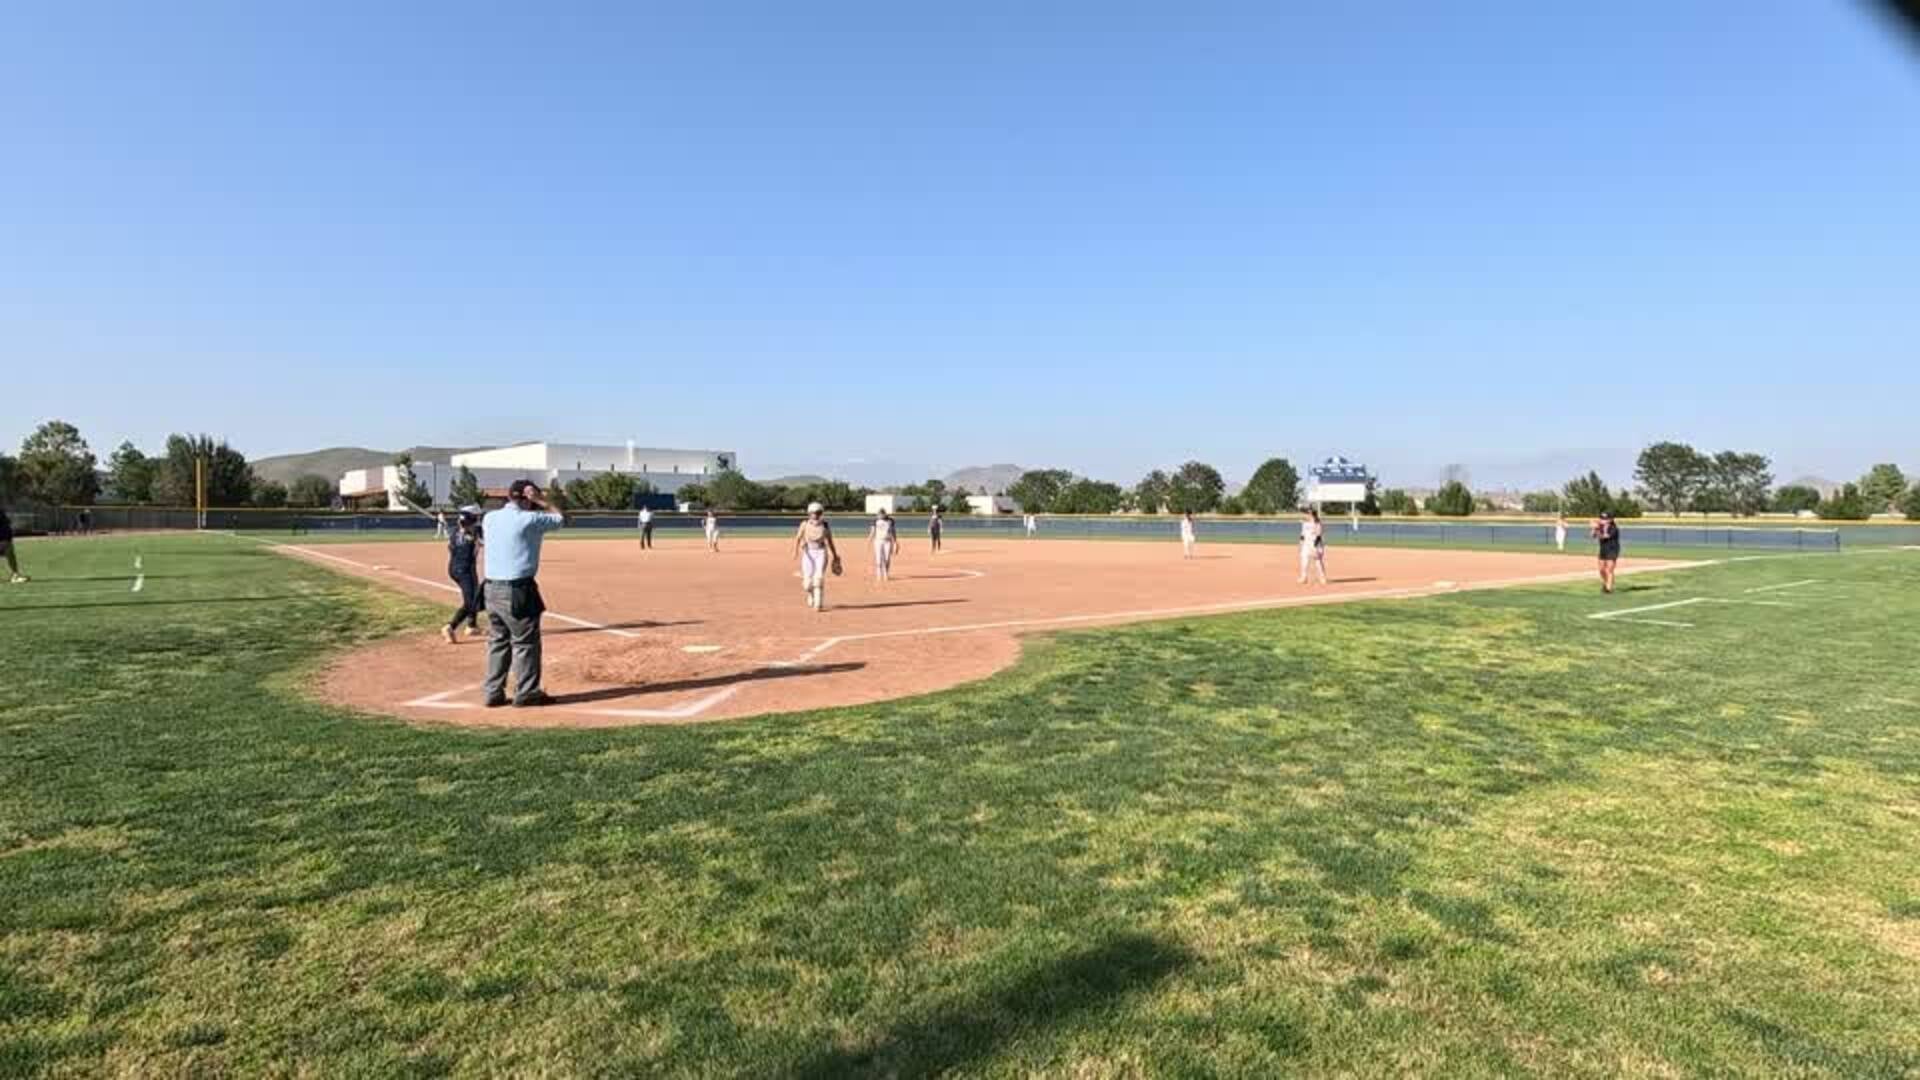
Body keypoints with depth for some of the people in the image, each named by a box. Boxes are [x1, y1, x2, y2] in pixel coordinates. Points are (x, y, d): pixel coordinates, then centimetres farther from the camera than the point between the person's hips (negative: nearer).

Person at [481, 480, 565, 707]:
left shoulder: (489, 518, 7)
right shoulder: (529, 519, -11)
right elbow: (560, 518, 4)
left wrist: (513, 498, 20)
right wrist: (540, 501, 6)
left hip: (492, 588, 7)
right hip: (518, 590, -7)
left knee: (497, 641, 15)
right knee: (526, 642, 3)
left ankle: (494, 693, 18)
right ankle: (526, 692, 8)